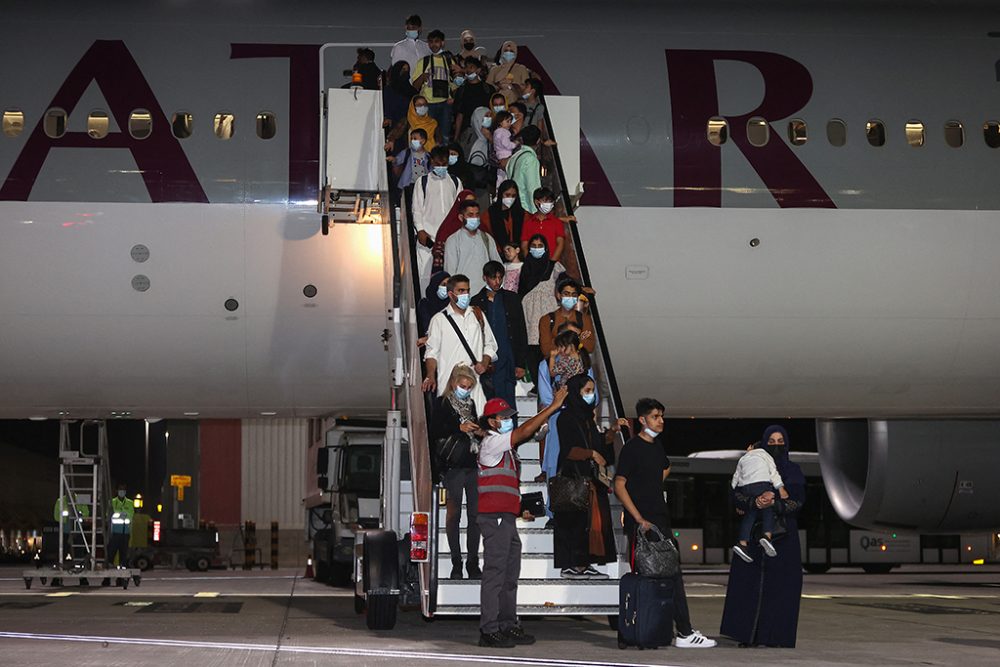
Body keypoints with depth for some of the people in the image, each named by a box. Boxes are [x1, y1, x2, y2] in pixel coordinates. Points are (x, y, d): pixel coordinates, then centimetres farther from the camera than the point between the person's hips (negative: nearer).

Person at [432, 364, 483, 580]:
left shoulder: (470, 404, 16)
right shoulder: (443, 404, -2)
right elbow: (435, 433, -9)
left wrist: (480, 431, 6)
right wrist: (459, 428, -18)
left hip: (473, 465, 6)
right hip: (454, 466, -6)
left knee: (475, 514, 2)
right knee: (454, 513, -2)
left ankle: (473, 562, 6)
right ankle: (456, 563, 1)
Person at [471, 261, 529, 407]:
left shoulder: (512, 299, 8)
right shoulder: (476, 302, 6)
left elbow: (522, 332, 8)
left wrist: (521, 364, 2)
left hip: (507, 363, 0)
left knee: (508, 405, -3)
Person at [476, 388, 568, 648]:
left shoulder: (504, 448, 23)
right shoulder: (491, 443, -6)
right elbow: (525, 431, -16)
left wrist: (519, 509, 20)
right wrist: (553, 407, -12)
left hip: (506, 517, 10)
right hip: (494, 516, -10)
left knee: (510, 575, 11)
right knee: (494, 574, -11)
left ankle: (508, 626, 16)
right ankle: (489, 631, -11)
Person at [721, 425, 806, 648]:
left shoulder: (793, 471, 9)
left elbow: (798, 501, -4)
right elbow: (736, 496, -3)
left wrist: (774, 503, -21)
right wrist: (755, 502, -23)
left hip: (783, 535, 0)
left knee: (780, 584, -5)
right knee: (750, 581, -5)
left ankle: (776, 635, -2)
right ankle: (748, 635, -3)